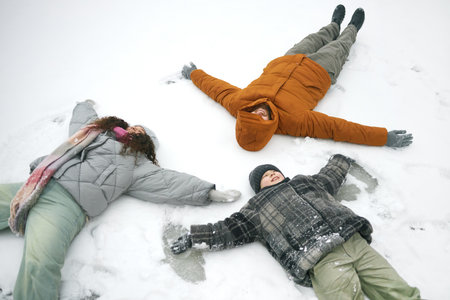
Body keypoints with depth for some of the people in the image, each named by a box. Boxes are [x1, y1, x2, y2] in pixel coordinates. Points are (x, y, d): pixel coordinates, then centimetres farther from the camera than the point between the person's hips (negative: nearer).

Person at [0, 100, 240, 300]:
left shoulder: (136, 164, 11)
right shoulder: (93, 131, 28)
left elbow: (167, 182, 3)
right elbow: (83, 117, 50)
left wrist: (208, 192, -4)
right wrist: (85, 105, 71)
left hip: (67, 202, -6)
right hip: (35, 185, 7)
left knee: (40, 264, -31)